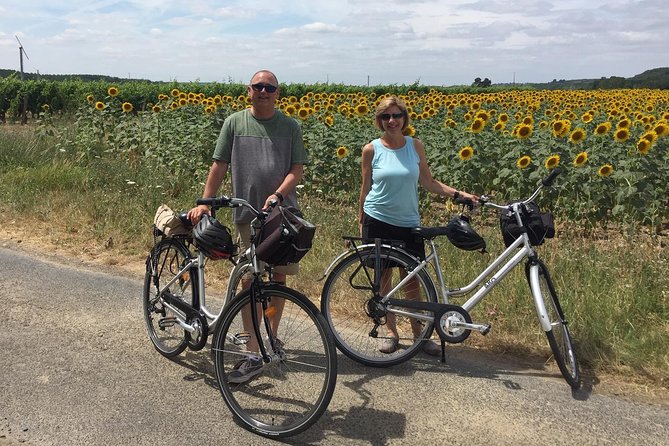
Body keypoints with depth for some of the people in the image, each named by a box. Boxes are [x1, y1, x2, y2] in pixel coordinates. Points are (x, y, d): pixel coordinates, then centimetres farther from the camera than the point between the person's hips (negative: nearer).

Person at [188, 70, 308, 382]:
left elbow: (297, 169, -1)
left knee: (278, 277, 9)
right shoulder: (234, 123, 6)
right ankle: (254, 354, -2)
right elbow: (219, 166, 5)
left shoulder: (290, 127, 5)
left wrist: (277, 195, -17)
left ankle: (272, 339, 28)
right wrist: (204, 202, -3)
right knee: (250, 281, -3)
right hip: (247, 215, -1)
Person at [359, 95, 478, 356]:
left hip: (409, 224, 1)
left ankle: (418, 334, 18)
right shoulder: (371, 149, -3)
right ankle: (391, 332, 22)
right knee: (383, 278, 7)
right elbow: (366, 187, 6)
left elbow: (428, 182, 6)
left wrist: (457, 193, -5)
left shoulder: (415, 146, 1)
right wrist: (361, 222, 9)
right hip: (378, 222, -1)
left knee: (413, 280, 4)